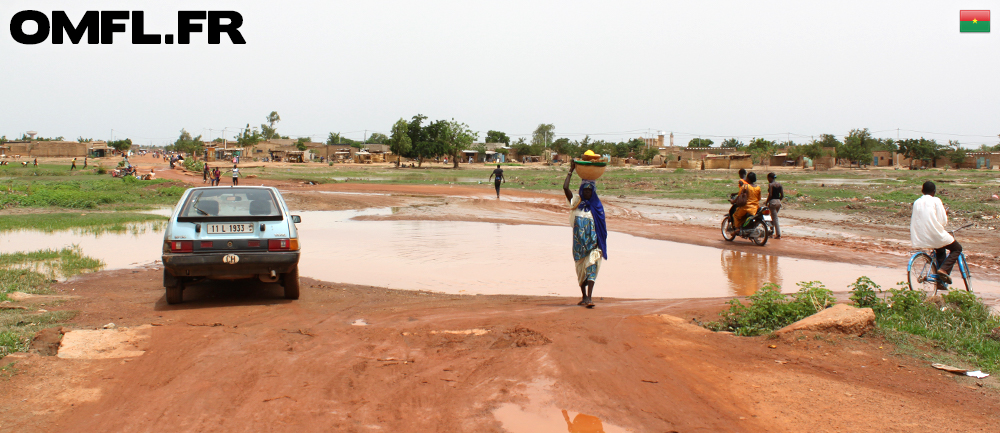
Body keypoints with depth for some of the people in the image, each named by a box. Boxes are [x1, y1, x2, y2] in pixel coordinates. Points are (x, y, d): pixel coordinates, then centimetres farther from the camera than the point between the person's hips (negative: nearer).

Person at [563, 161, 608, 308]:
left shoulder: (597, 206, 3)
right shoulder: (576, 202, 3)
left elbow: (602, 226, 5)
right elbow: (565, 187, -11)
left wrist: (602, 244, 0)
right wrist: (571, 171, -7)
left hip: (593, 242, -2)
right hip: (579, 242, 2)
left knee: (591, 266, -14)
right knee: (580, 268, 10)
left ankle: (589, 297, -19)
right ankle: (584, 296, 24)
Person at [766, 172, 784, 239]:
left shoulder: (770, 184, -10)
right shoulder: (779, 184, 9)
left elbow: (770, 195, -16)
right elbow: (782, 195, 8)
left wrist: (767, 202, -3)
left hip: (772, 202, -7)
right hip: (778, 202, 7)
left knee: (775, 218, -3)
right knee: (774, 217, 20)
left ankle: (778, 234, -5)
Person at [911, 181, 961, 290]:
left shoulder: (917, 202, 10)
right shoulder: (936, 201, -5)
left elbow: (914, 220, 12)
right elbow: (943, 221, -7)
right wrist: (945, 213, 13)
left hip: (921, 238, 6)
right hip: (936, 235, -6)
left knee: (941, 250, 32)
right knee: (957, 248, 17)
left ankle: (940, 282, 27)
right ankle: (944, 269, -6)